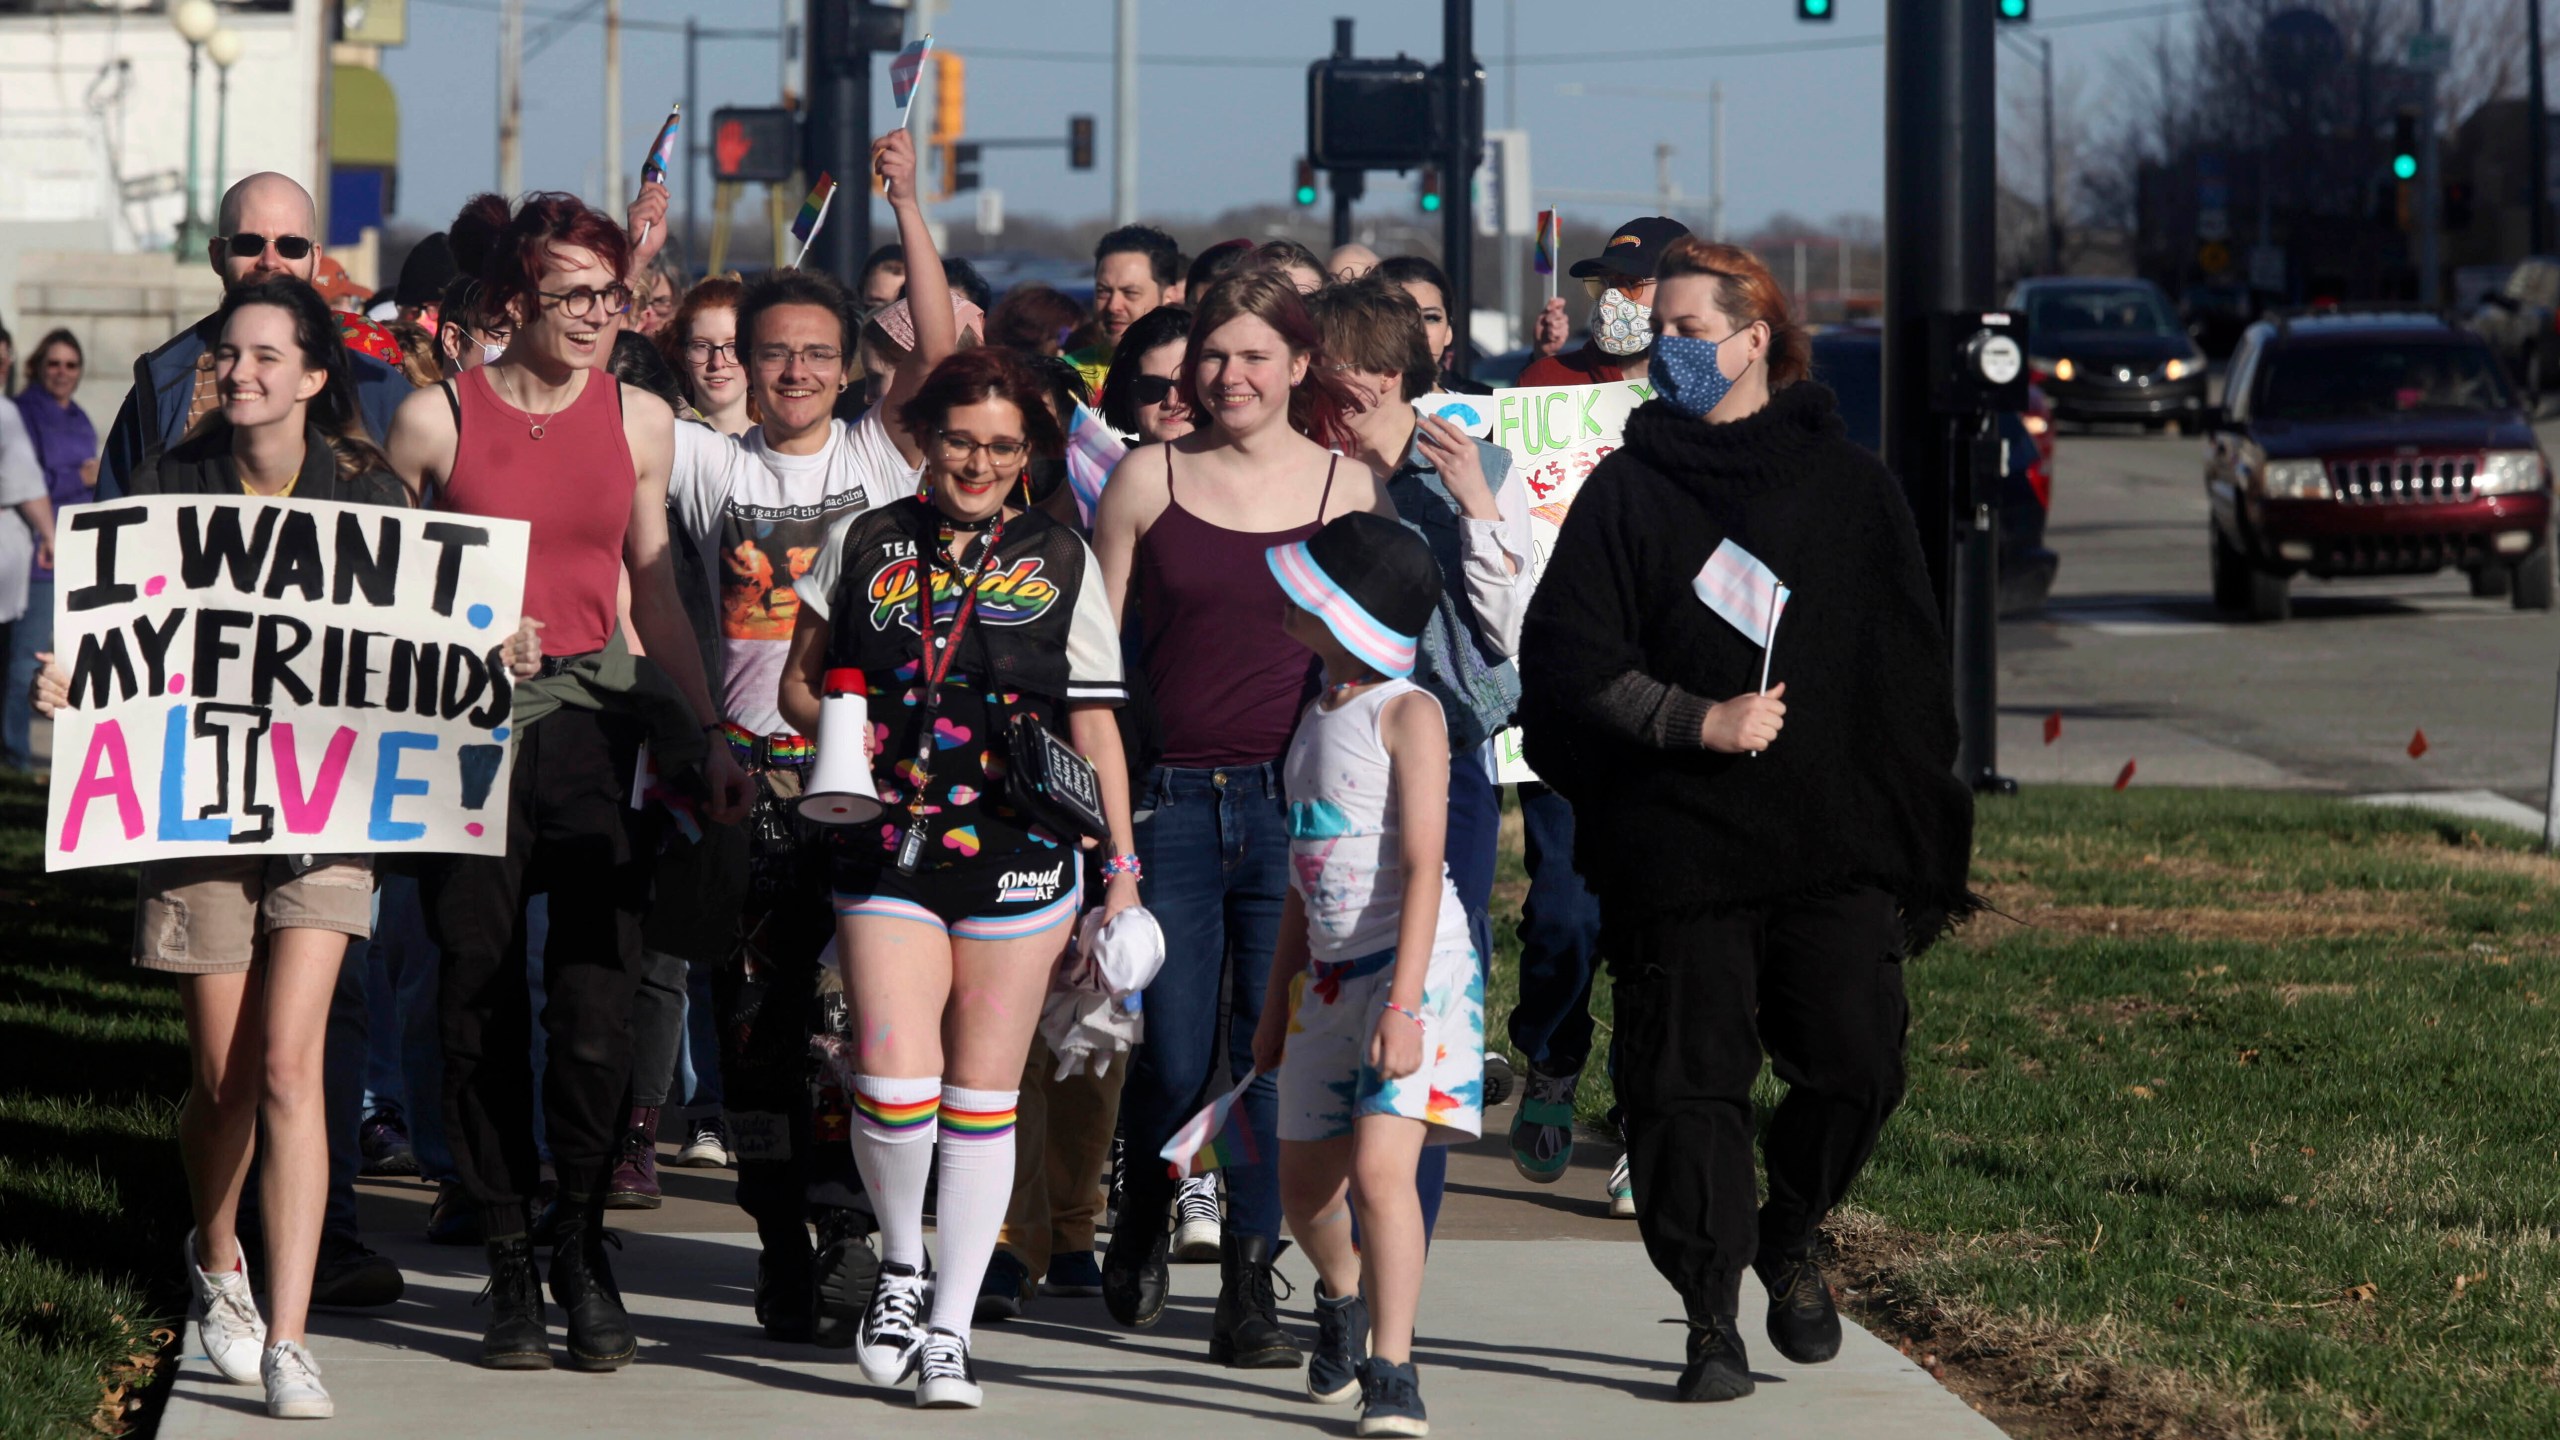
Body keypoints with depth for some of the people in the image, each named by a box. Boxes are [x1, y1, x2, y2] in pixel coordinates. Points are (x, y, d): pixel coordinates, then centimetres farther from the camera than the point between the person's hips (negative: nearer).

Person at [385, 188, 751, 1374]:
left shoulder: (639, 420, 9)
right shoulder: (437, 419, 0)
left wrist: (705, 740, 13)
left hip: (593, 715, 2)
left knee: (595, 1007, -7)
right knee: (483, 1002, 1)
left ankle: (582, 1251, 11)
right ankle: (509, 1264, 13)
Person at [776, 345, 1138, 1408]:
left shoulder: (1060, 563, 7)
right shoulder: (863, 546, 8)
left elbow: (1095, 723, 8)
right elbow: (799, 682, 16)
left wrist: (1121, 868, 4)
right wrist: (833, 734, -7)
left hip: (1018, 853, 0)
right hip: (888, 845, 0)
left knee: (981, 1099, 2)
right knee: (894, 1080, -14)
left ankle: (950, 1330, 10)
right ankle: (901, 1263, 13)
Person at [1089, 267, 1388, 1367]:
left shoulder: (1349, 487, 6)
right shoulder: (1147, 478, 5)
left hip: (1298, 805, 0)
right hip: (1170, 802, 0)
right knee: (1171, 1059, 1)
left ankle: (1249, 1285, 7)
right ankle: (1142, 1217, 31)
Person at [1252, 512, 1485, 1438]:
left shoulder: (1408, 714, -10)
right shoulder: (1318, 717, 14)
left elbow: (1422, 867, -17)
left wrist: (1404, 1000, -24)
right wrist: (1278, 997, 19)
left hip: (1414, 965, -8)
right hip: (1329, 972, 8)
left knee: (1380, 1166, -20)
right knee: (1305, 1184, 14)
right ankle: (1342, 1297, 44)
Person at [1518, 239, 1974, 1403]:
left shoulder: (1848, 487, 10)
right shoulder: (1624, 494, 6)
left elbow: (1909, 668, 10)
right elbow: (1569, 661, 0)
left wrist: (1918, 841, 4)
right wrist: (1696, 721, -13)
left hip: (1836, 844, 1)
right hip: (1677, 845, -1)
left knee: (1856, 1064, -6)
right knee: (1690, 1077, -4)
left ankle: (1790, 1241, 21)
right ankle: (1711, 1317, 5)